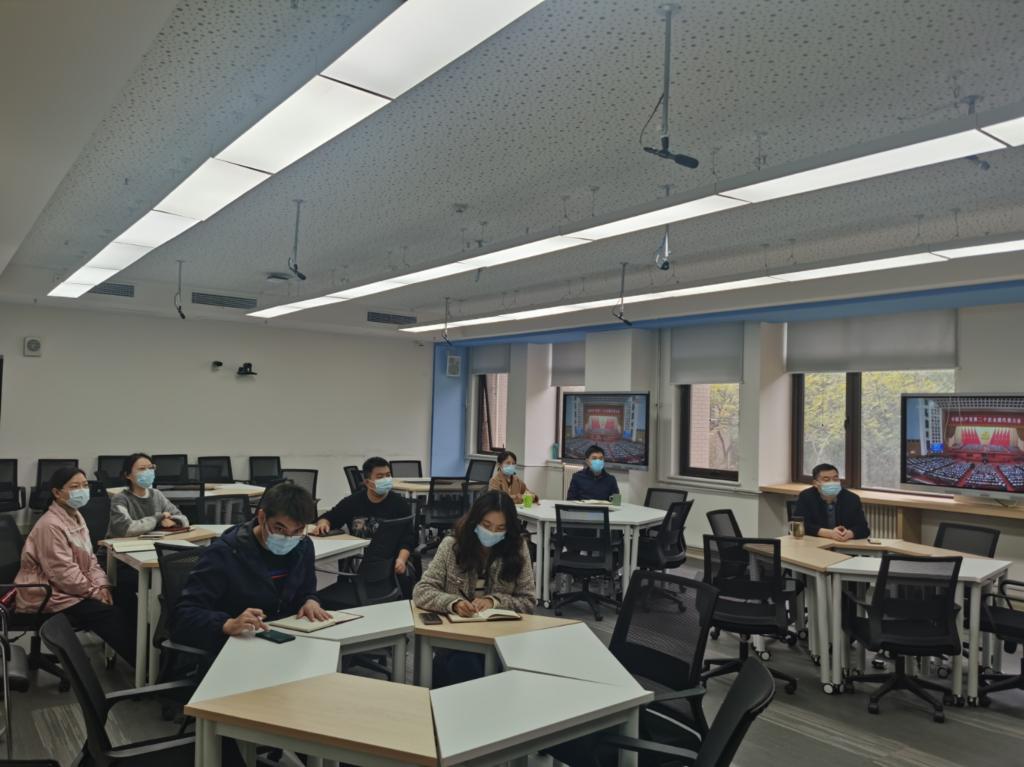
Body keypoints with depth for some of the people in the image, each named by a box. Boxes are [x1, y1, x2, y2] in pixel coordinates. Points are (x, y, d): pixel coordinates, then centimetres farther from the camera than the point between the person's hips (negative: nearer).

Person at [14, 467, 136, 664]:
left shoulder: (76, 517, 10)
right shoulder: (51, 525, -20)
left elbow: (89, 559, 10)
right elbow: (63, 573, -25)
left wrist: (102, 585, -5)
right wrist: (95, 592, -19)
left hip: (73, 589, 9)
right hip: (49, 595, -9)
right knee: (106, 613, -22)